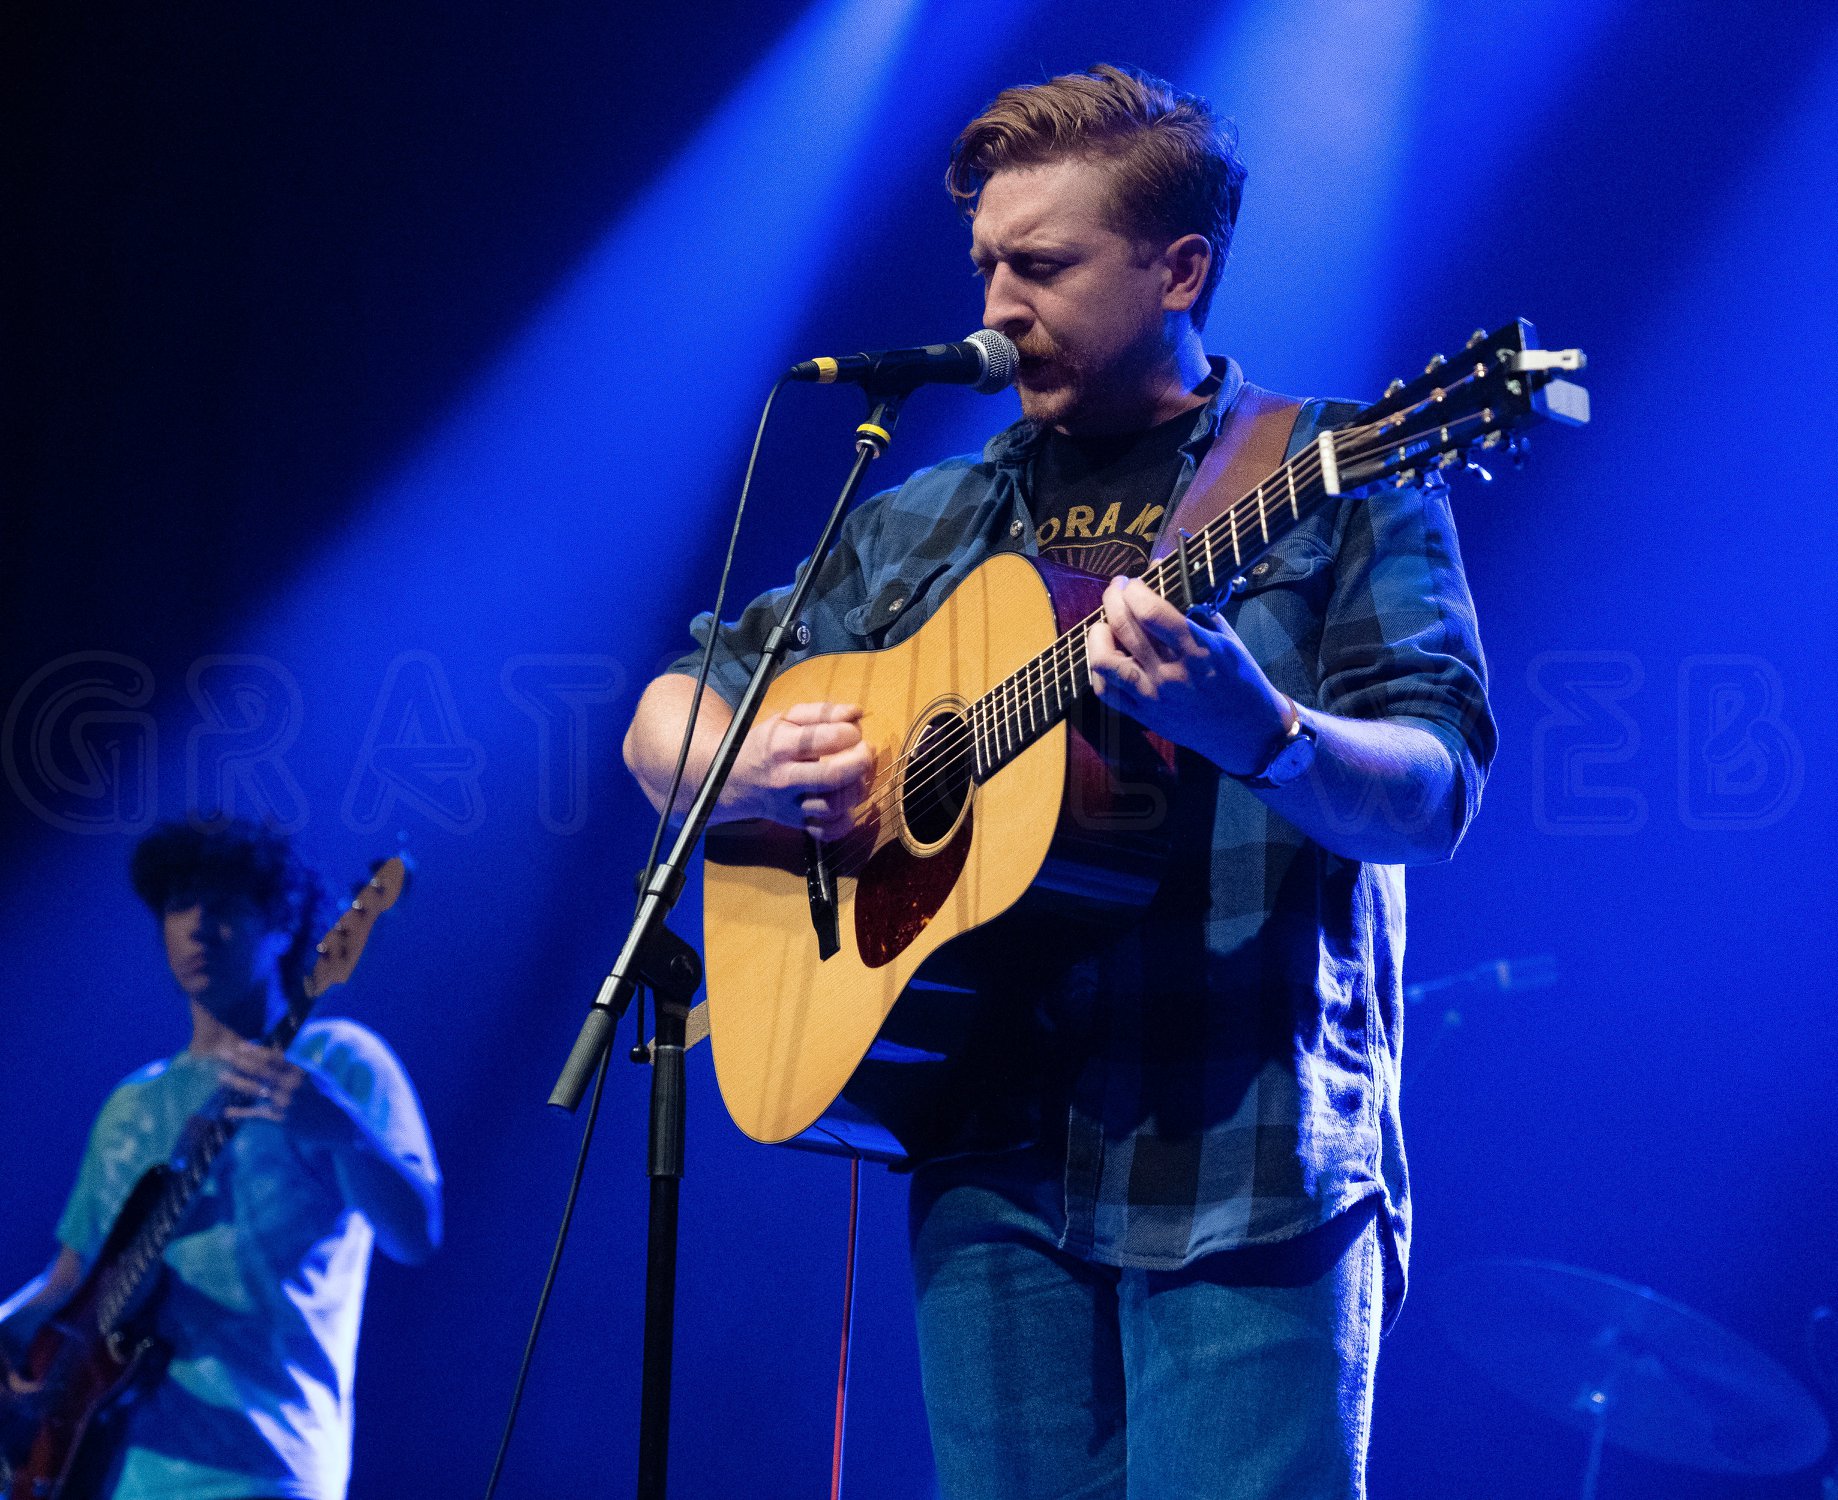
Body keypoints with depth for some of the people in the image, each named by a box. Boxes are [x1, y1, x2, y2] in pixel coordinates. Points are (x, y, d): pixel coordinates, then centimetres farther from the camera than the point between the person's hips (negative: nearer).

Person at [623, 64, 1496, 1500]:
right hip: (997, 1159, 4)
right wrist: (744, 770, -4)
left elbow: (1432, 802, -8)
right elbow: (668, 717, 21)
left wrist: (1256, 733, -29)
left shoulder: (1332, 486, 3)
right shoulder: (927, 524, 17)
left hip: (1249, 1161, -4)